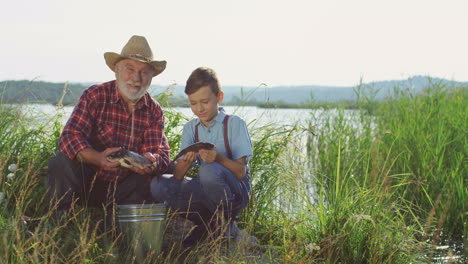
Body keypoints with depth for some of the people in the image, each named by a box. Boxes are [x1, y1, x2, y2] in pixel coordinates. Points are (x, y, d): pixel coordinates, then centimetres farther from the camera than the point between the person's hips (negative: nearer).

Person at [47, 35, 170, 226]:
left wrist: (152, 162, -33)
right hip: (87, 184, -3)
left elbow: (161, 154, -6)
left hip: (124, 189, 3)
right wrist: (97, 158, -40)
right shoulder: (95, 96, -7)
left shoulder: (154, 111, 4)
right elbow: (69, 136, -19)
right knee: (62, 162, -29)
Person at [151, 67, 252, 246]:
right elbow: (178, 176, -3)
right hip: (205, 191, 5)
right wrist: (185, 162, -26)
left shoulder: (234, 124, -5)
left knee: (209, 171, -37)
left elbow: (241, 171, -14)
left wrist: (219, 158, -33)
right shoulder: (190, 128, 7)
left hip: (235, 191, -4)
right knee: (158, 185, -19)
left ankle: (226, 222, -10)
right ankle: (209, 222, -6)